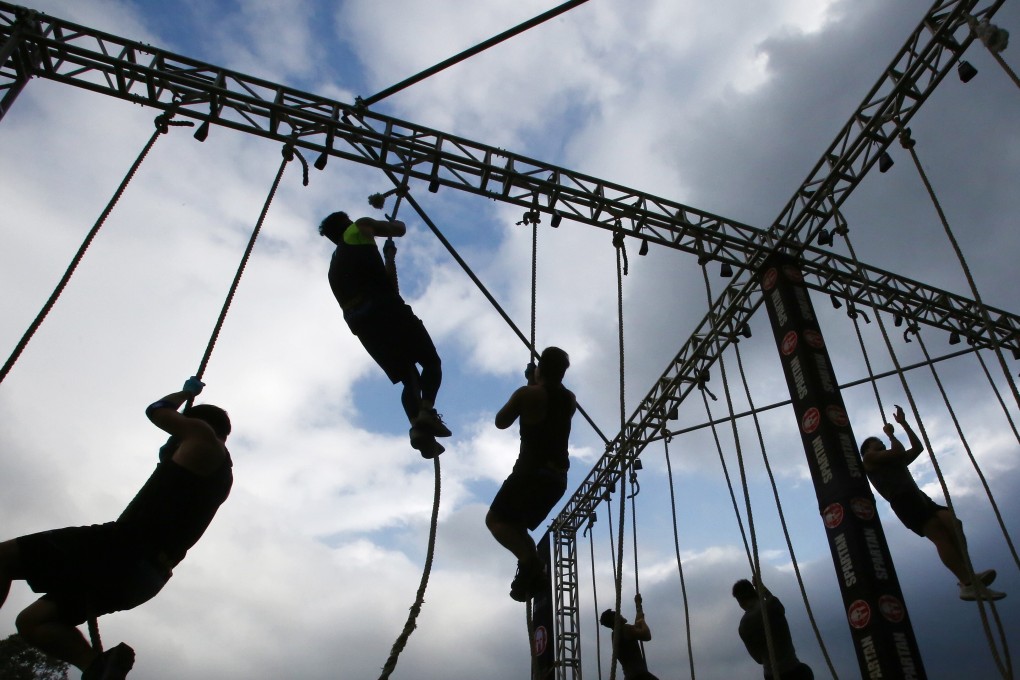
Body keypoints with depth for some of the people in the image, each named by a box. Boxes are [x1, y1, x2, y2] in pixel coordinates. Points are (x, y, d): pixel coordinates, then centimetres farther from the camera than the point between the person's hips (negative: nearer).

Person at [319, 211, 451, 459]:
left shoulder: (335, 267, 34)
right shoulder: (359, 228, 18)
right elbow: (399, 229, 20)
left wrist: (387, 257, 40)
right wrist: (391, 222, 41)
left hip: (361, 323, 6)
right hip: (385, 307, -6)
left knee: (410, 379, 8)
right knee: (431, 362, 3)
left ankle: (418, 429, -15)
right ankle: (427, 412, -22)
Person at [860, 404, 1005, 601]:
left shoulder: (895, 461, 34)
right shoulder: (869, 459, 11)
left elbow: (918, 447, 33)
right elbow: (898, 451, -1)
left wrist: (903, 423, 34)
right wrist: (890, 434, 16)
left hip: (919, 497, 8)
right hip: (903, 501, -8)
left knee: (953, 524, -16)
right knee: (941, 535, -23)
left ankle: (967, 577, -26)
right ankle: (968, 584, -31)